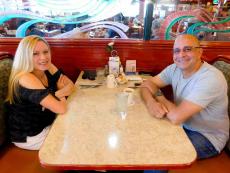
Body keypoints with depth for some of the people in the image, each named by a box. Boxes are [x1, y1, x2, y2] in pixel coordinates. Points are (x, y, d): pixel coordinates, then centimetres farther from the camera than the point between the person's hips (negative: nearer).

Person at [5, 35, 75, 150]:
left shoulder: (48, 67, -8)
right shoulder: (26, 79, -32)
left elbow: (70, 85, -7)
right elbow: (61, 109, -36)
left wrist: (57, 94, -27)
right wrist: (62, 95, -14)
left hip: (46, 123, 7)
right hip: (29, 136, -7)